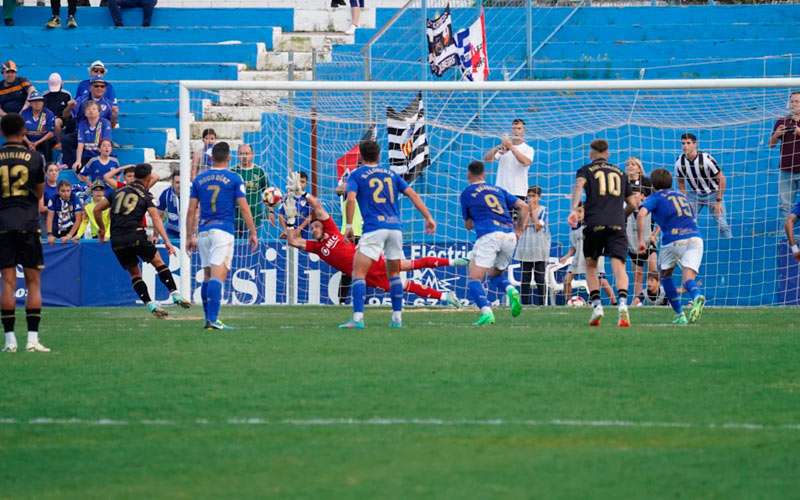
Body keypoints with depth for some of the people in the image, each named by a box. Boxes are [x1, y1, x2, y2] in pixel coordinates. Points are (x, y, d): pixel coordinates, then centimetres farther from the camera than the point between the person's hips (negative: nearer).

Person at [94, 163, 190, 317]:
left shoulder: (119, 192, 17)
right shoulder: (145, 196, 5)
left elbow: (96, 209, 17)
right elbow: (156, 219, -7)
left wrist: (102, 229, 30)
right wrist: (167, 242, -12)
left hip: (117, 241, 4)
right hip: (135, 236, -4)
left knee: (134, 273, 14)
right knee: (158, 263, 10)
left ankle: (151, 305, 3)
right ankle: (175, 294, 0)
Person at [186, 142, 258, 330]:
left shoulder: (199, 179, 10)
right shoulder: (234, 179, -1)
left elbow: (191, 210, 9)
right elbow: (244, 208, -4)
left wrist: (190, 236, 15)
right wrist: (253, 233, 3)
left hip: (204, 231, 4)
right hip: (223, 231, -4)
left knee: (207, 276, 15)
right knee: (218, 277, -12)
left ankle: (209, 318, 17)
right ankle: (212, 320, -23)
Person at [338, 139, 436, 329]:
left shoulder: (356, 175, 7)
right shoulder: (390, 174, 19)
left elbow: (351, 199, -11)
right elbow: (413, 194, 11)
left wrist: (348, 226, -8)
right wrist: (428, 217, 11)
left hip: (374, 228, -4)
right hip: (395, 227, 4)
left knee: (358, 272, -6)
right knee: (394, 273, 19)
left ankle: (358, 317, -20)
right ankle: (397, 317, 14)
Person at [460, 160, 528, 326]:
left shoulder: (466, 194, 13)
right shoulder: (498, 190, 24)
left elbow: (468, 225, 22)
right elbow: (524, 207, 16)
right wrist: (519, 230, 19)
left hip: (488, 235, -5)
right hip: (509, 235, 5)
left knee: (474, 279, -6)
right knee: (495, 274, 24)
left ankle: (486, 312, -31)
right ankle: (511, 290, -8)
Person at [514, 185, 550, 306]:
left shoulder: (543, 210, 2)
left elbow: (538, 226, -10)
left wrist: (533, 211, -6)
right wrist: (527, 211, -8)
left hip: (539, 249, -3)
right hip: (525, 247, 3)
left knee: (540, 278, -2)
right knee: (525, 278, 3)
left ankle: (541, 304, 1)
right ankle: (525, 304, 6)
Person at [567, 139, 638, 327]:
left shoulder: (586, 170, 13)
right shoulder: (620, 173, 23)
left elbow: (579, 185, -10)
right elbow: (633, 203, 25)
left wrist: (574, 210, -22)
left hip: (595, 224, -1)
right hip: (617, 225, 1)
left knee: (591, 266, 15)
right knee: (618, 265, -9)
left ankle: (596, 306, 3)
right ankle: (622, 303, -32)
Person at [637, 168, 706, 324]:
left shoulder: (655, 197, 12)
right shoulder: (681, 195, 29)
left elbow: (641, 214, -7)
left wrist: (641, 239, -5)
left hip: (673, 240, -3)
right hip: (695, 237, 3)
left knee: (665, 275, 21)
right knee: (688, 279, -8)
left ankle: (680, 314, 13)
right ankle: (697, 296, -45)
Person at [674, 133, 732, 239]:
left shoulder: (706, 159, -26)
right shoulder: (679, 162, -14)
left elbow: (721, 178, -18)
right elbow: (681, 182, 4)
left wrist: (718, 201, -17)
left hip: (713, 193, -3)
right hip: (695, 193, 3)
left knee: (722, 225, -8)